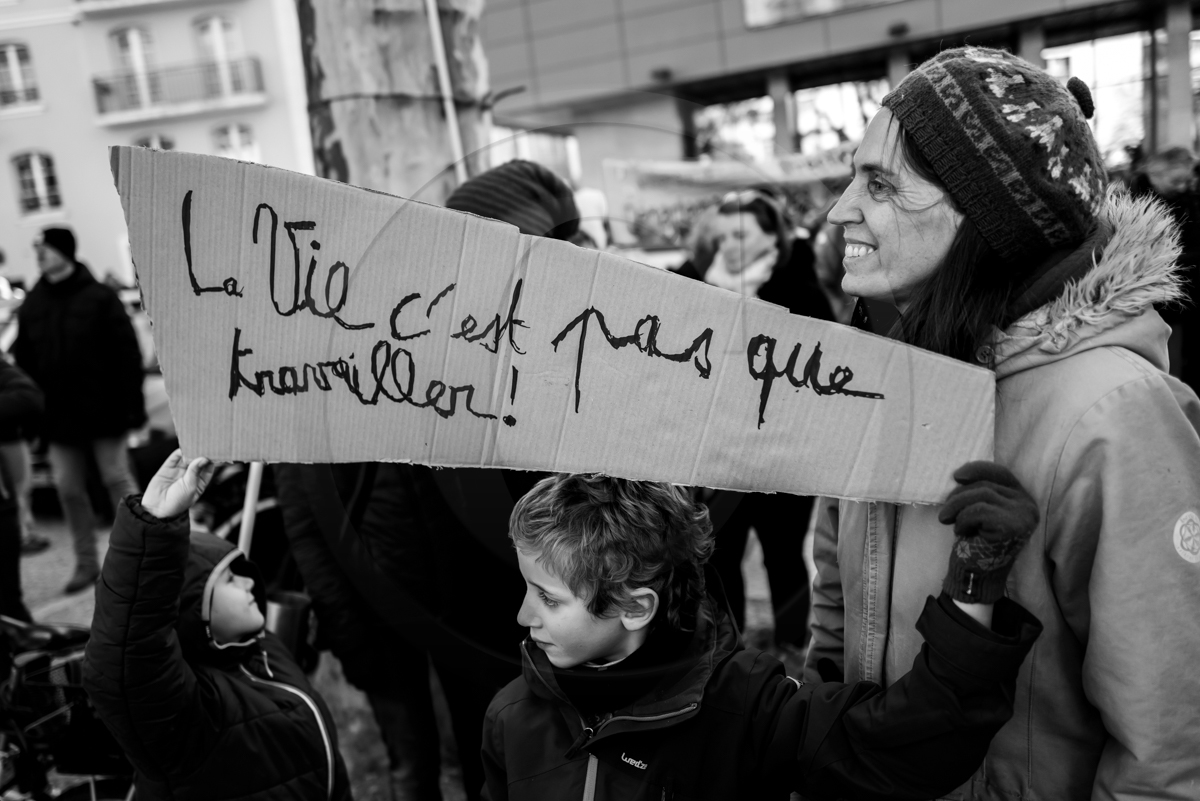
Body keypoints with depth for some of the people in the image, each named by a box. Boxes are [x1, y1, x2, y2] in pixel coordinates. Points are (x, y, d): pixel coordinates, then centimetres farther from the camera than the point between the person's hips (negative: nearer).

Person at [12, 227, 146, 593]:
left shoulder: (99, 297, -7)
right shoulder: (32, 305, 8)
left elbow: (127, 353, -9)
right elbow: (23, 361, 11)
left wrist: (131, 404, -14)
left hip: (103, 411, -5)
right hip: (59, 416, 5)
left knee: (116, 479, 1)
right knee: (68, 488, 7)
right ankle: (86, 562, 18)